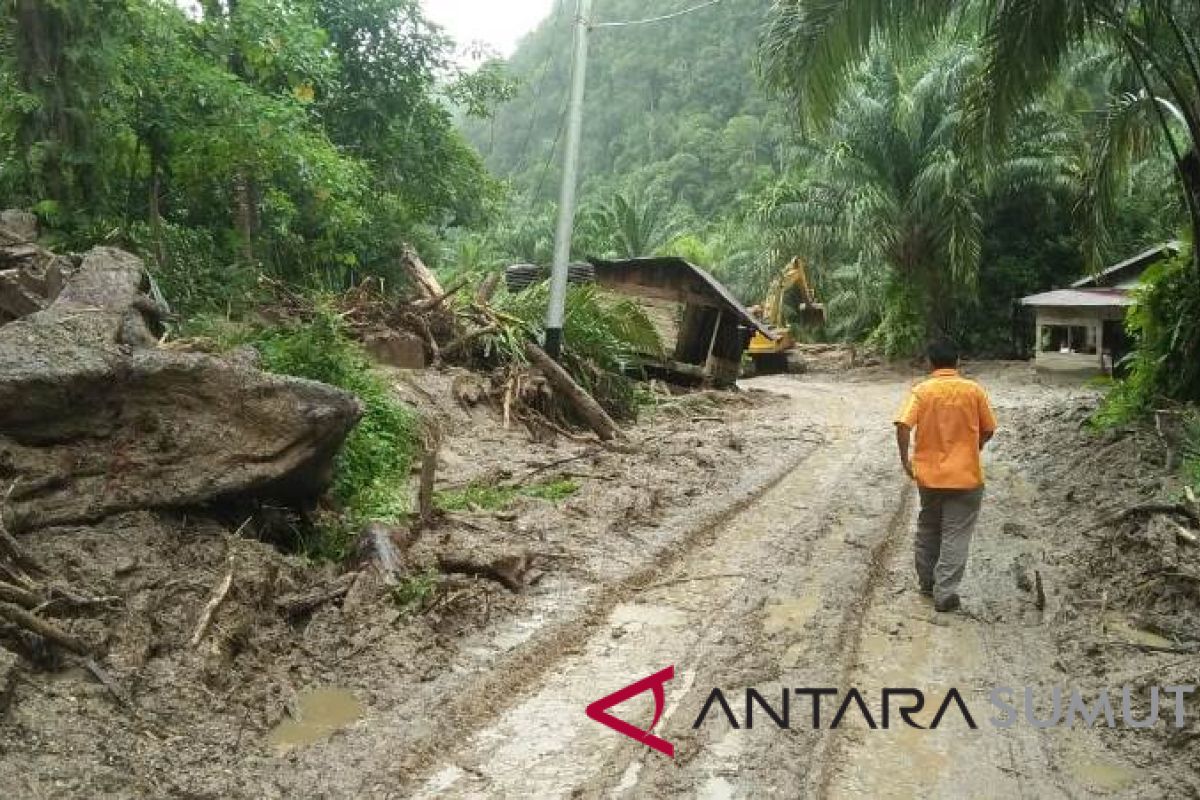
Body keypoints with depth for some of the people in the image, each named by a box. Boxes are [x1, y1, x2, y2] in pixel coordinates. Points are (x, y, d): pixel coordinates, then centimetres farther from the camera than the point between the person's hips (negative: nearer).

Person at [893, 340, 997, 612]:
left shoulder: (921, 390, -6)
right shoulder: (974, 390, -4)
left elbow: (903, 425, -18)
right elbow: (988, 430, 3)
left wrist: (905, 459, -8)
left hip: (929, 473, 1)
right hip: (965, 475, -1)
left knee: (928, 528, 20)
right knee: (956, 535, 4)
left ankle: (927, 581, 31)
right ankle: (945, 593, 2)